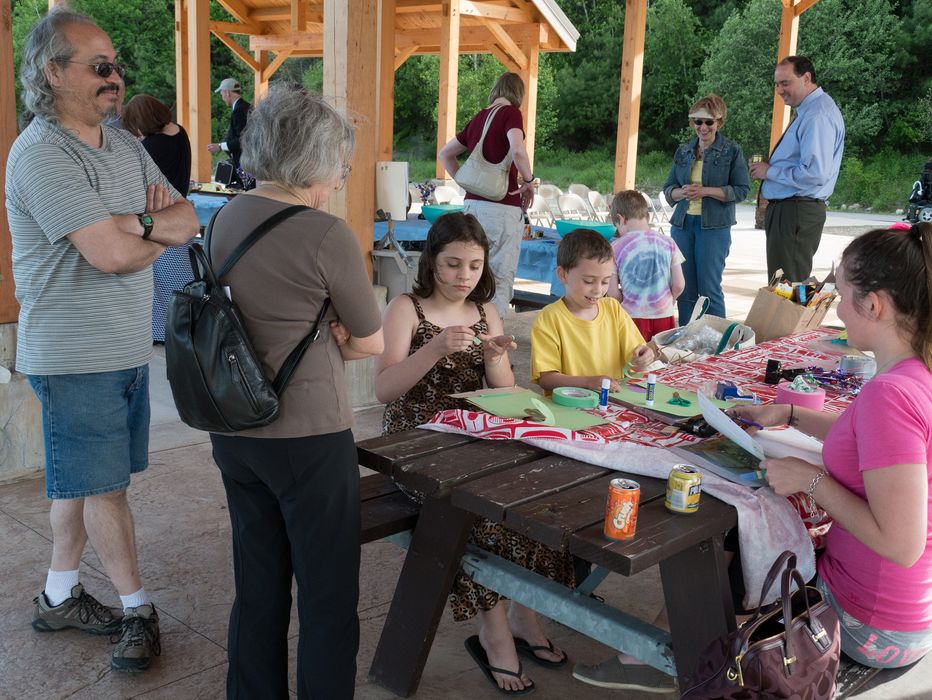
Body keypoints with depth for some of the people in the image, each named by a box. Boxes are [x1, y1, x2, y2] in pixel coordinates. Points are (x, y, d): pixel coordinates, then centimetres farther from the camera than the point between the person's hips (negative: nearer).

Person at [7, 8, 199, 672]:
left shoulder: (124, 144, 10)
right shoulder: (40, 156, -16)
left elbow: (190, 221, 5)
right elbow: (111, 254, -24)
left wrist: (137, 225, -16)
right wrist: (161, 229, -5)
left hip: (128, 348, 8)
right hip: (75, 359, -8)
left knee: (84, 480, 17)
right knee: (104, 487, 4)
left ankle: (58, 597, 31)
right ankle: (138, 609, 18)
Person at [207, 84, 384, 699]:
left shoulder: (227, 218, 3)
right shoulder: (327, 236, -18)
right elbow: (373, 343, -7)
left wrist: (320, 335, -1)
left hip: (234, 433, 7)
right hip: (309, 439, -7)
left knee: (258, 591, 19)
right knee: (328, 601, 8)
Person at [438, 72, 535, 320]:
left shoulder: (478, 118, 16)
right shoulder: (511, 113, -5)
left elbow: (444, 154, 25)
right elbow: (517, 150, -24)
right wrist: (528, 181, -8)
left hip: (472, 203, 7)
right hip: (502, 206, -7)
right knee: (501, 279, -2)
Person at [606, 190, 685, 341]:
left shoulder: (616, 248, -7)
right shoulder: (668, 243, 0)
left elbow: (612, 292, -7)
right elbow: (679, 285, 0)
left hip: (633, 317, -2)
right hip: (664, 316, 2)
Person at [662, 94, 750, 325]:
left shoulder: (732, 151, 0)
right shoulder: (683, 151, 13)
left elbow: (741, 190, -5)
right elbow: (668, 188, 15)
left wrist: (705, 191, -16)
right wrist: (681, 192, -9)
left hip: (714, 226, -4)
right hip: (682, 223, 4)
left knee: (710, 289, -6)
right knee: (684, 289, 7)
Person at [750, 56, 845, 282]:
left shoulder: (817, 115, -17)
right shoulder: (807, 111, 16)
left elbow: (815, 173, -25)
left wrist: (770, 172, -14)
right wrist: (769, 167, 9)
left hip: (796, 212, -11)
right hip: (785, 209, 11)